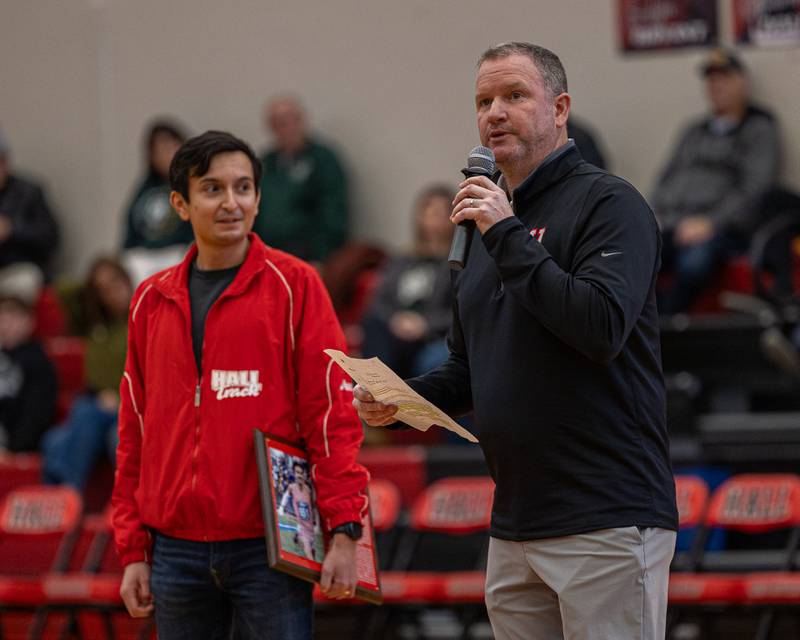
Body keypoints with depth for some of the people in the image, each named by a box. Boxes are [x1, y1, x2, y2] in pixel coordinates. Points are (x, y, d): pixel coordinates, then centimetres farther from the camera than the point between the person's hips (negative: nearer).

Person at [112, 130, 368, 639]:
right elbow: (135, 431, 14)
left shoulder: (293, 284, 0)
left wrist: (344, 531, -12)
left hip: (270, 547, -4)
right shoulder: (152, 300, 11)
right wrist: (134, 550, 10)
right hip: (177, 552, 4)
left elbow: (332, 411, -5)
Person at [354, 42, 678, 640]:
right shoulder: (488, 222, 18)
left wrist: (508, 236, -17)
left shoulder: (608, 202, -6)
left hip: (607, 521, -8)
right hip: (514, 531, 8)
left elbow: (602, 327, -21)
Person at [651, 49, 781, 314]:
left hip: (723, 229, -5)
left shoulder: (760, 130, 8)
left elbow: (754, 189, -4)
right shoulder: (695, 131, 27)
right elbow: (666, 179, 25)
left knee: (694, 262, -39)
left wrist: (711, 223, -16)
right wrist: (655, 218, 5)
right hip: (672, 225, 5)